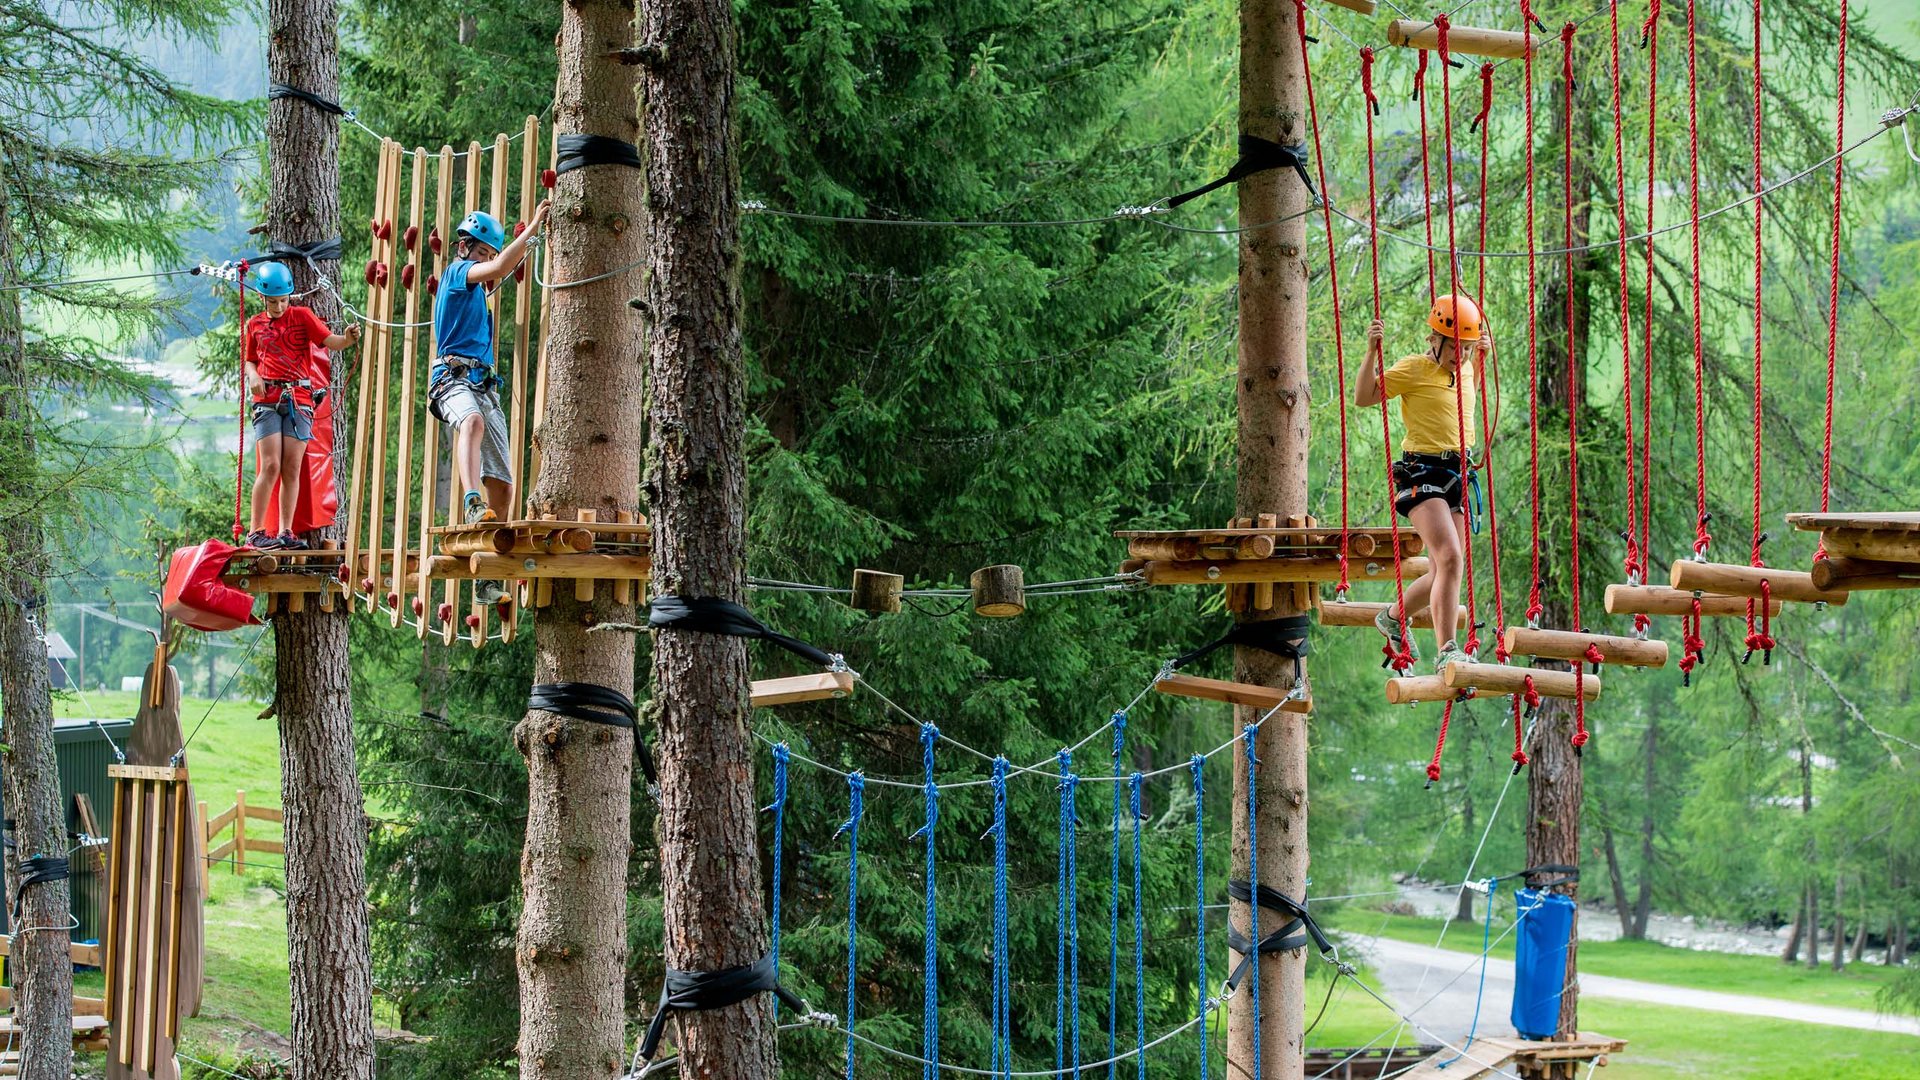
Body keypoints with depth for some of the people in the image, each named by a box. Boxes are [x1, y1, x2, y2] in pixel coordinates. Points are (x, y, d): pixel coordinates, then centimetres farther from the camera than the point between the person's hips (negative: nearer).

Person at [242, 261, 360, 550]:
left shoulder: (302, 315, 8)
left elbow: (329, 340, -4)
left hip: (299, 398, 0)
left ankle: (285, 532, 5)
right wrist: (253, 377, 0)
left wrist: (348, 338, -25)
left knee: (292, 468, 0)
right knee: (271, 465, -10)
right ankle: (256, 532, -5)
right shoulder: (255, 325, 13)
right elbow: (249, 360, 22)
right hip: (267, 399, 0)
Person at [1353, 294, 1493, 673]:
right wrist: (1373, 352, -19)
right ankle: (1446, 650, -22)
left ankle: (1394, 616, 34)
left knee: (1445, 571, 9)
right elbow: (1363, 397, -8)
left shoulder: (1463, 369, 13)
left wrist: (1483, 354, 23)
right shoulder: (1414, 368, -8)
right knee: (1450, 557, -23)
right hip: (1422, 473, -8)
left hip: (1457, 472, 8)